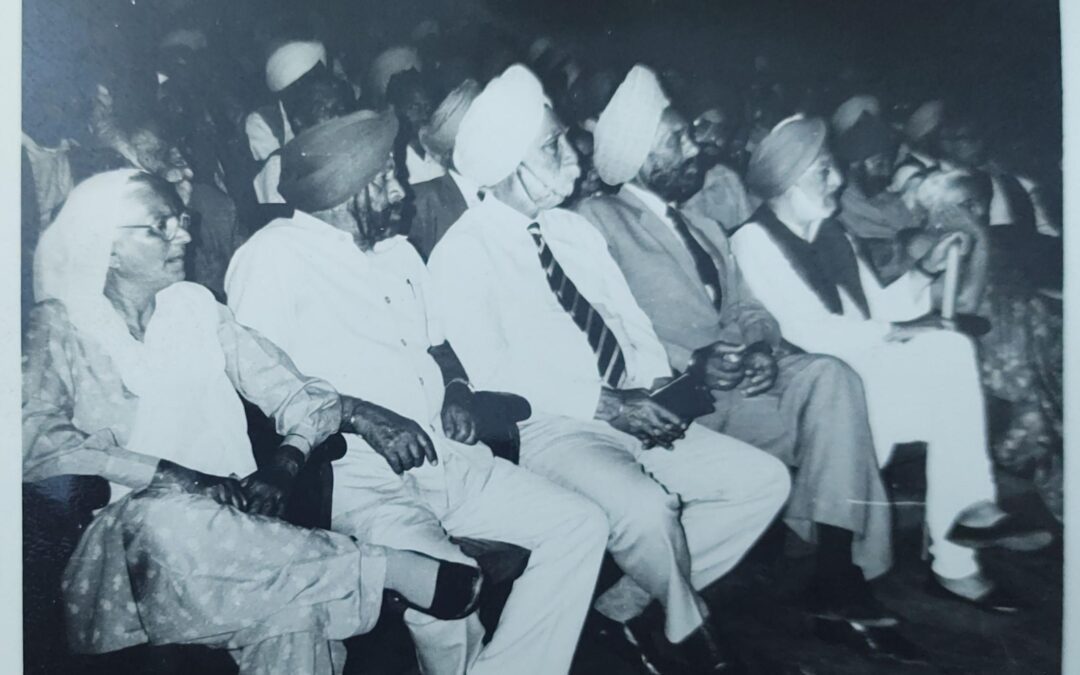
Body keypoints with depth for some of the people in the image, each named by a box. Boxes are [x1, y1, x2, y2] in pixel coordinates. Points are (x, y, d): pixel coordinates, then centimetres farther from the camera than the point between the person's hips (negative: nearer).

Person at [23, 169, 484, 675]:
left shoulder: (195, 305, 13)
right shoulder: (59, 328, 5)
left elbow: (302, 395, 5)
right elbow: (32, 440, -14)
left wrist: (285, 461, -15)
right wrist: (166, 474, -22)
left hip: (228, 522, 2)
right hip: (122, 541, -1)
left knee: (296, 612, -33)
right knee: (167, 520, -37)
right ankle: (397, 570, -29)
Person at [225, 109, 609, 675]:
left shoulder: (396, 250, 21)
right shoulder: (275, 254, -4)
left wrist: (457, 390, 6)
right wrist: (363, 416, -19)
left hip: (443, 456, 8)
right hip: (356, 474, -7)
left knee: (580, 524, -4)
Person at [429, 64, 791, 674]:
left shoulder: (577, 229, 15)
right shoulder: (463, 253, -7)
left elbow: (632, 321, 14)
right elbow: (493, 372, -15)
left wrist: (658, 385, -7)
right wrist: (605, 403, -20)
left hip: (632, 416, 7)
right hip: (549, 430, -7)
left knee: (765, 481, -2)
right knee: (647, 506, -33)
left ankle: (629, 603, 7)